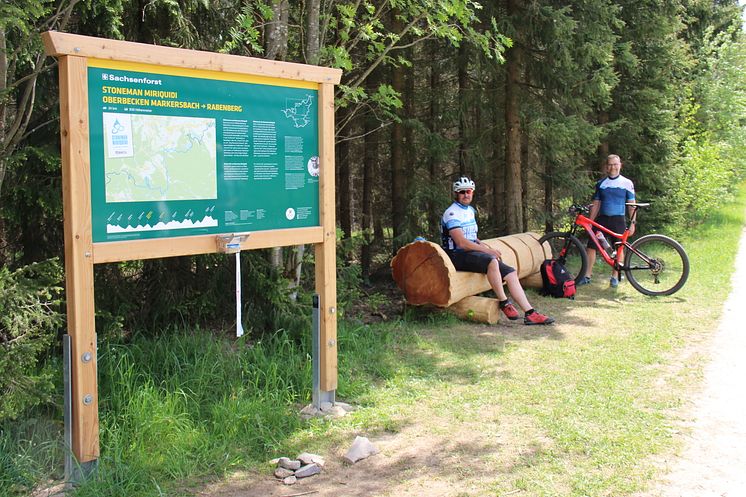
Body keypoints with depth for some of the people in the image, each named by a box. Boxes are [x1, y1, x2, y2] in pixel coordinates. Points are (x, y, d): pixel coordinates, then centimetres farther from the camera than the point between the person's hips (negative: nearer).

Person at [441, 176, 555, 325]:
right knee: (492, 261, -36)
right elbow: (461, 242, -21)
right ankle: (504, 303, -21)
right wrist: (487, 250, -17)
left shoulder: (470, 210, 18)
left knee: (511, 273, -5)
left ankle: (530, 314, -8)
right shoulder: (452, 213, -12)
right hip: (457, 256, -9)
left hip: (470, 252, 9)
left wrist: (483, 245, 9)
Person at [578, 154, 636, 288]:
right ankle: (587, 276, 2)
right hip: (601, 219, 2)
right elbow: (596, 204, 11)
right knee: (591, 246, -5)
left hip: (618, 220, -2)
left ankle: (615, 277, 15)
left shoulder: (627, 183, 1)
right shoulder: (600, 184, 8)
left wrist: (632, 223, -5)